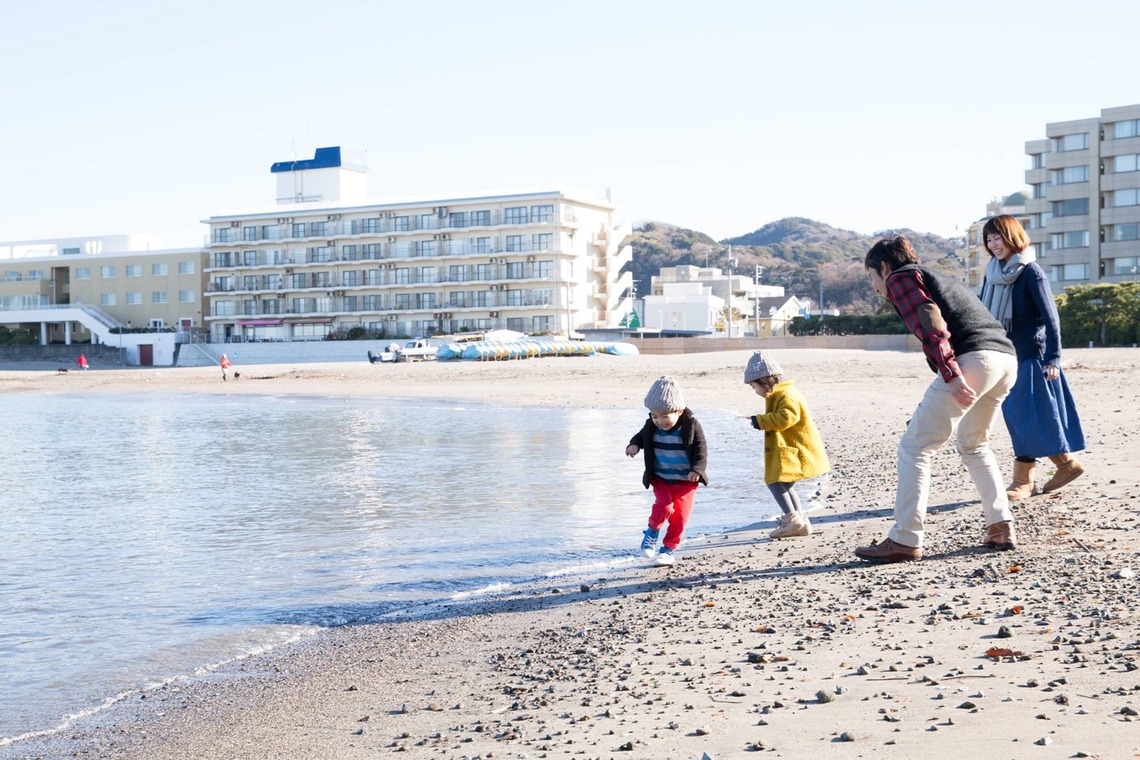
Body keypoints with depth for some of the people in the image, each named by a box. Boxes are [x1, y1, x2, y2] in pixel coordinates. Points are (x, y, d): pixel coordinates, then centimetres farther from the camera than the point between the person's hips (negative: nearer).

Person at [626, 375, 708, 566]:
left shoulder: (690, 425, -15)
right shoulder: (651, 426, -6)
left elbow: (701, 450, -13)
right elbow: (641, 436, 12)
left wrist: (697, 469, -27)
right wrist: (634, 445, -10)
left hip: (685, 480, -1)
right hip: (660, 478, 1)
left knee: (680, 515, -1)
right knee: (664, 505, -20)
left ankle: (670, 548, 17)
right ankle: (652, 531, 9)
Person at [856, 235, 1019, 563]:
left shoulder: (901, 278, 8)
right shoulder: (940, 278, 35)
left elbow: (930, 324, -10)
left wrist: (951, 375, -19)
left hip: (971, 360, -9)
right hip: (1006, 357, 9)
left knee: (914, 446, -3)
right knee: (974, 445, 27)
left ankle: (905, 540, -4)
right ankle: (1001, 526, 22)